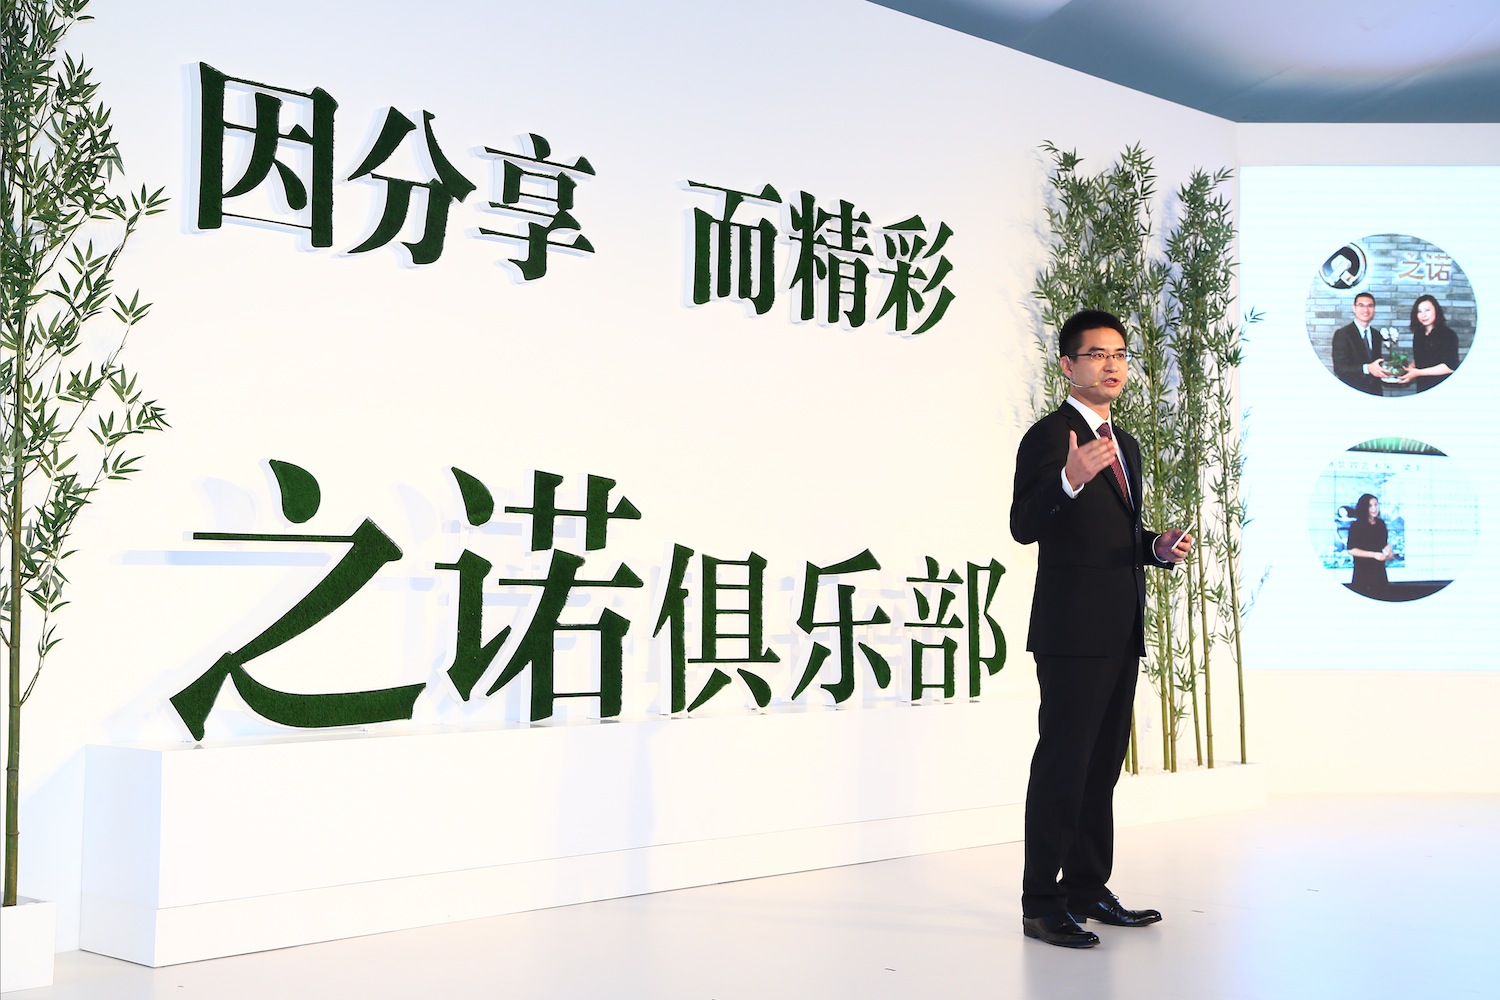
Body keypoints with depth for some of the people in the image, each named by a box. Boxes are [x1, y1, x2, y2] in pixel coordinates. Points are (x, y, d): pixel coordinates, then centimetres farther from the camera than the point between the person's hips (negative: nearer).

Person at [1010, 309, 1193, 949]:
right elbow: (1024, 525, -21)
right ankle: (1041, 904, 0)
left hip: (1121, 632, 9)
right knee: (1062, 765, -6)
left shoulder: (1124, 445, 19)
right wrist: (1070, 479, -38)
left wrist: (1158, 547, 5)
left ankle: (1088, 890, 24)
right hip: (1073, 631, -9)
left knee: (1103, 764, 14)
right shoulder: (1050, 435, -9)